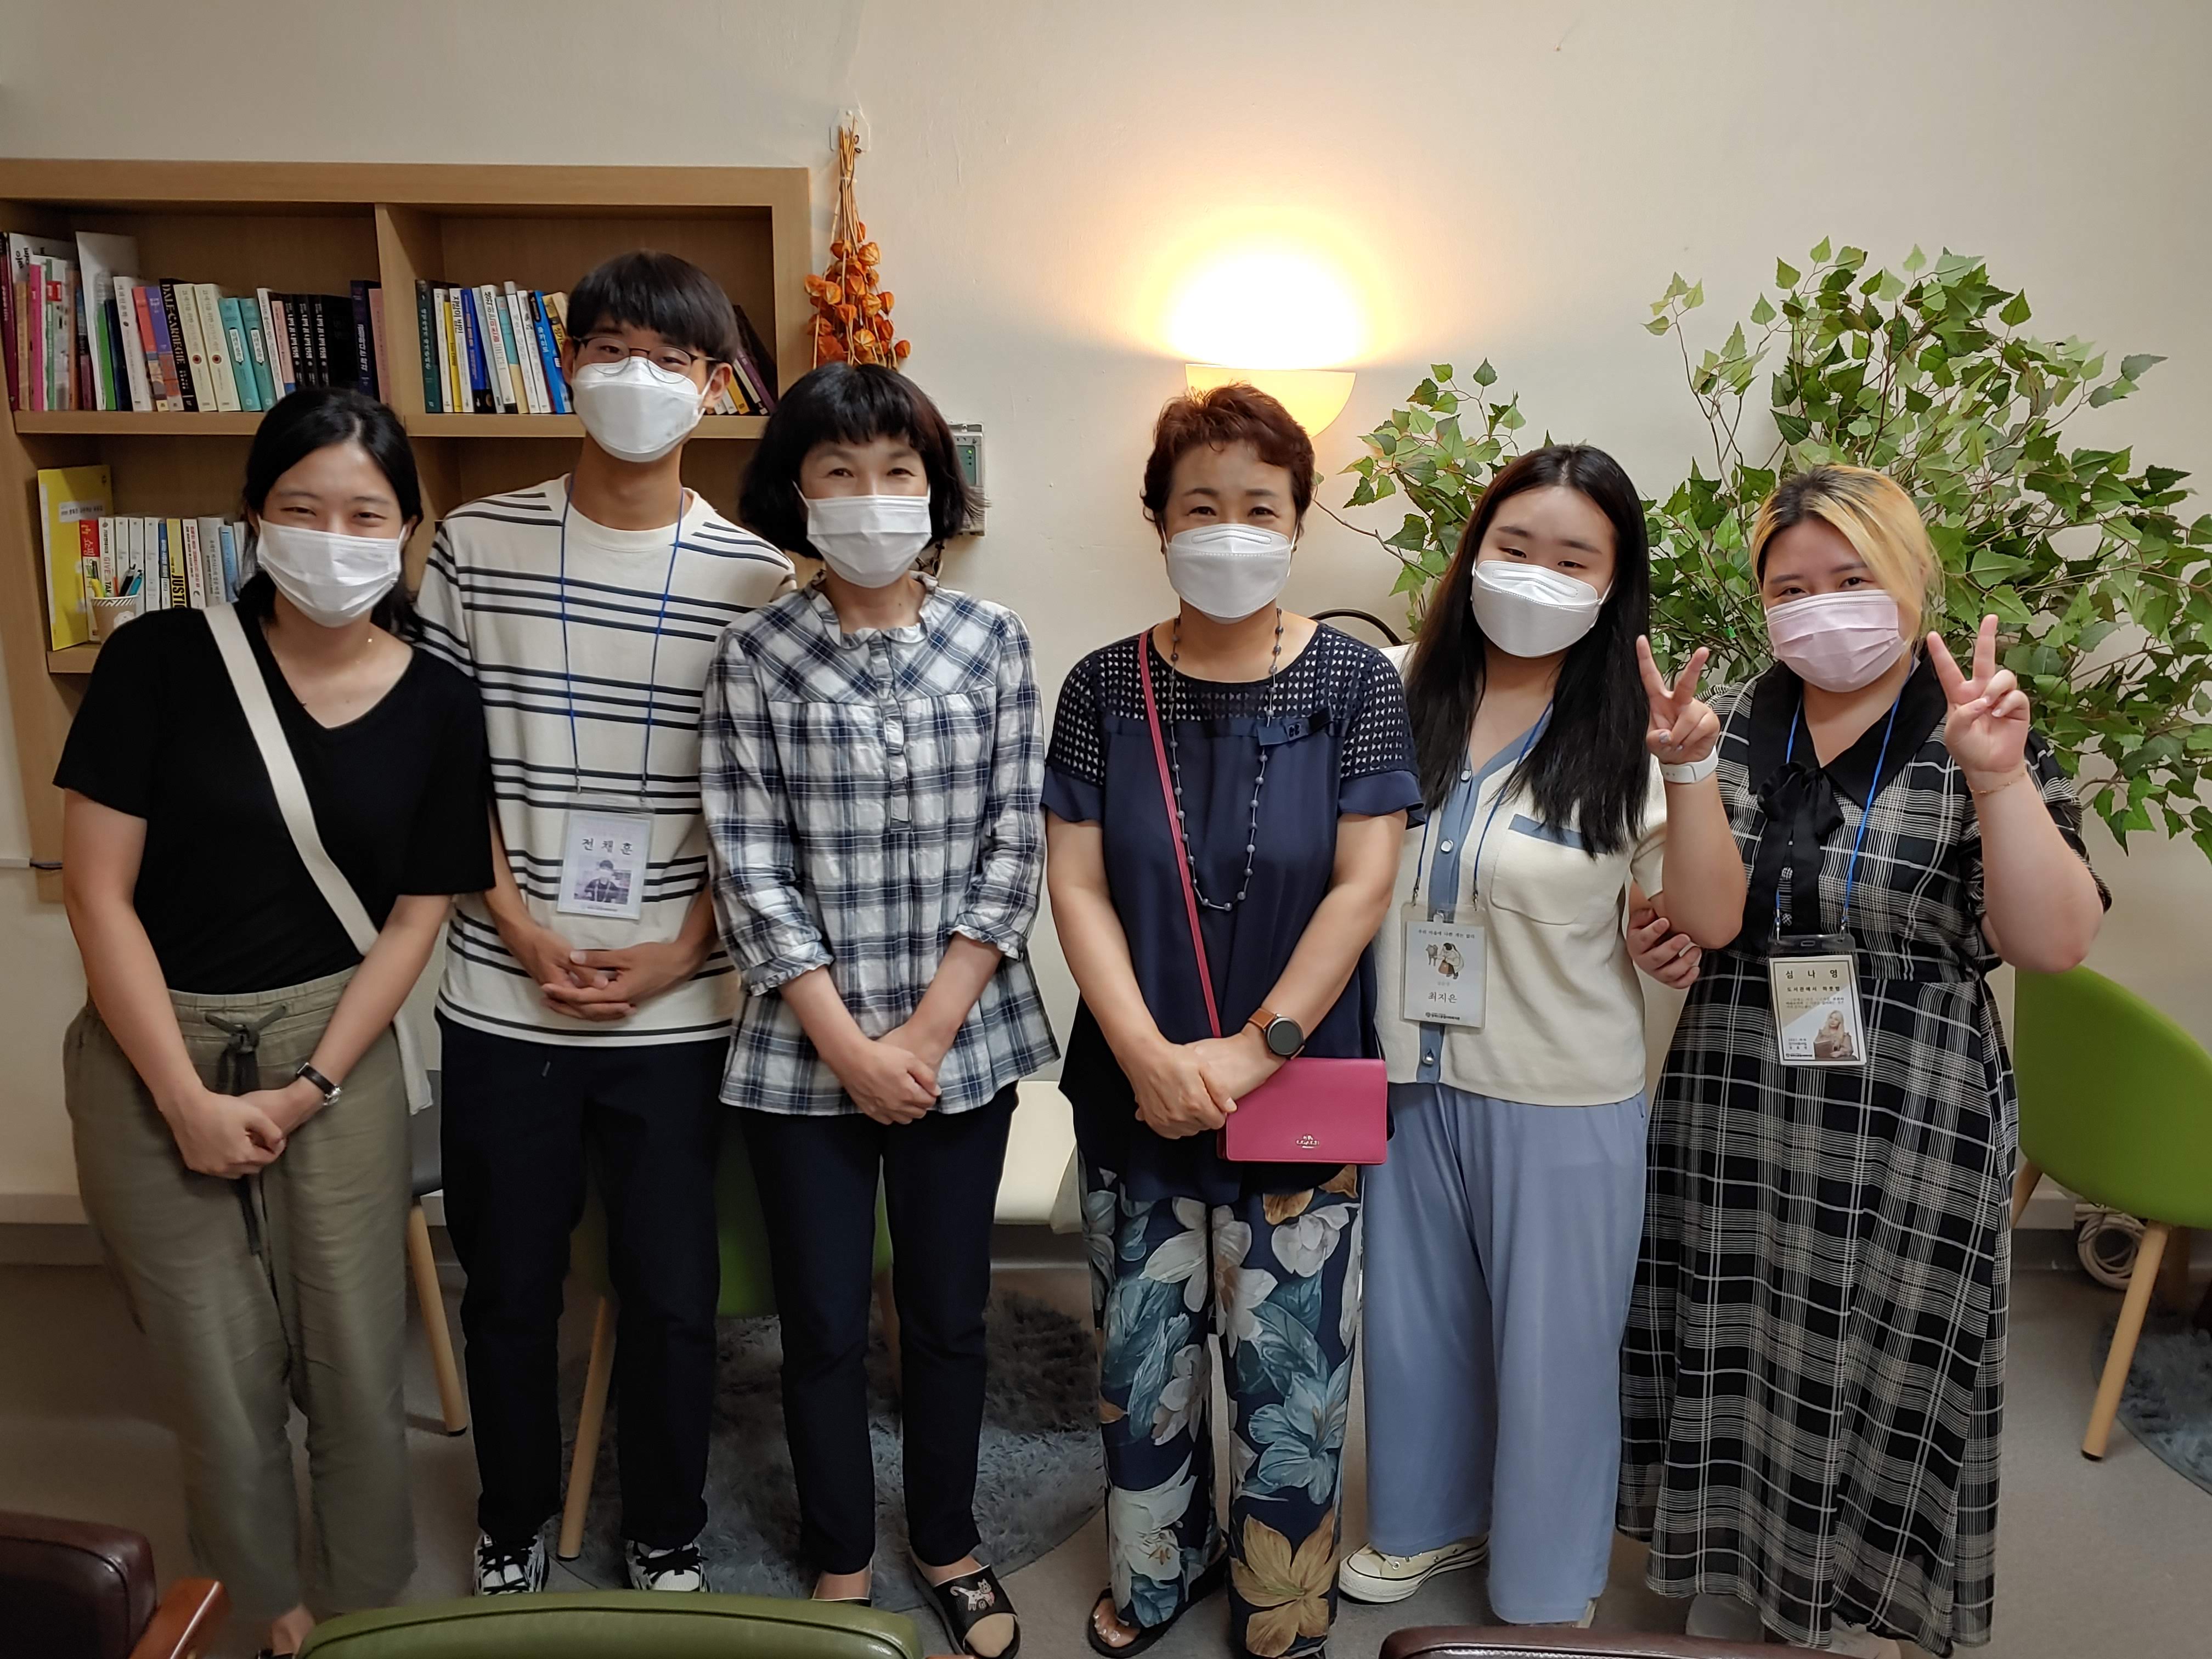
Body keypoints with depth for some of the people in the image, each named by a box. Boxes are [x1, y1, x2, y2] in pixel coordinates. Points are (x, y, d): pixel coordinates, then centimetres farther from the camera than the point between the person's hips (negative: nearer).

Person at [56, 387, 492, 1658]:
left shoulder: (437, 706, -3)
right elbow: (99, 890, -8)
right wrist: (187, 1099, -11)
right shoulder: (162, 660, -8)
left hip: (337, 1047, 1)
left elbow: (416, 919, 0)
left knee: (358, 1366, 4)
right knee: (225, 1376, 8)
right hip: (155, 1051, -1)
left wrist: (310, 1088, -8)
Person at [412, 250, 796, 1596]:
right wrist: (519, 927, -7)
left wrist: (682, 946, -10)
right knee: (508, 1288, 16)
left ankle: (668, 1540, 35)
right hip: (502, 993, 1)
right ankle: (512, 1531, 41)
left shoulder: (756, 576, -3)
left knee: (673, 1295, 11)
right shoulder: (478, 543, 0)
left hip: (677, 1004, -1)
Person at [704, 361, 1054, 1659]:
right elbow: (753, 872, -6)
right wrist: (849, 1045, -11)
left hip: (964, 1039, 1)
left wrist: (928, 1028, -9)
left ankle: (949, 1543, 38)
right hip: (806, 1050, -1)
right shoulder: (758, 658, -5)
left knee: (950, 1311, 15)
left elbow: (1016, 850, -3)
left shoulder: (992, 640, -1)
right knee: (824, 1324, 12)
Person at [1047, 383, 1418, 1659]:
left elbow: (1363, 888, -10)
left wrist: (1250, 1051, -16)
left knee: (1290, 1366, 8)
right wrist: (1146, 1055, -15)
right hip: (1136, 1089, 2)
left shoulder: (1355, 683, -5)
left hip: (1301, 1090, -2)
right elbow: (1078, 885, -4)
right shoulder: (1107, 688, 0)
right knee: (1144, 1353, 15)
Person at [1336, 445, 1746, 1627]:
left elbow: (1711, 921, -14)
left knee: (1551, 1343, 12)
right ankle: (1431, 1518, 47)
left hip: (1564, 1099, -3)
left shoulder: (1622, 732, -9)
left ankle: (1545, 1588, 37)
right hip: (1411, 1077, 3)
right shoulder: (1403, 698, -3)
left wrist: (1690, 768, -25)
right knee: (1412, 1319, 20)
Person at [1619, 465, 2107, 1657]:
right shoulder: (1731, 727, 4)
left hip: (1902, 1140, -3)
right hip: (1727, 1121, 3)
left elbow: (2052, 943, -14)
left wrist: (1999, 778, -25)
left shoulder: (1977, 738, -5)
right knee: (1727, 1369, 15)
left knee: (1868, 1383, 9)